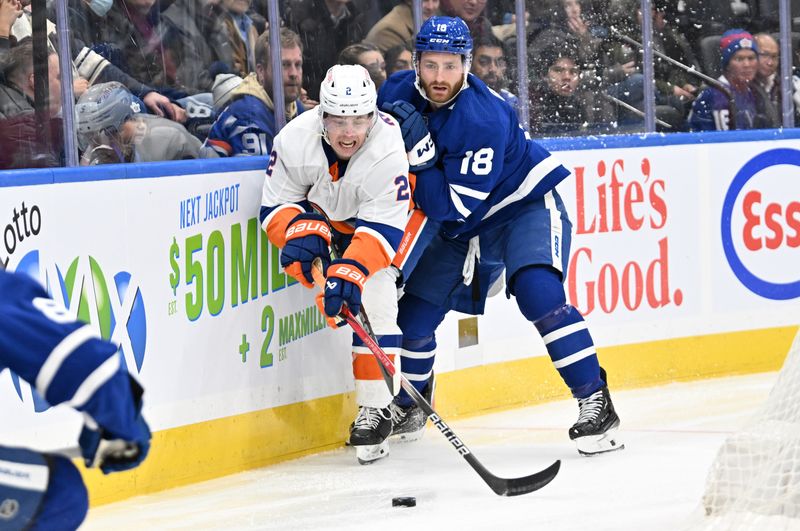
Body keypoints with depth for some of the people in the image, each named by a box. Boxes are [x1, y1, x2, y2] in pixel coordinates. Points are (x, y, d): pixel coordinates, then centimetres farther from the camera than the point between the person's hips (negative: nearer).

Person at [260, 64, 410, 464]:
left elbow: (380, 228, -36)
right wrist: (300, 230, -36)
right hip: (322, 216, 5)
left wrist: (352, 270, -49)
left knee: (372, 296, -19)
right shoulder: (295, 140, -28)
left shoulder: (387, 150, -36)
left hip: (373, 223, -5)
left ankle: (375, 407, -19)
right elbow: (276, 204, -16)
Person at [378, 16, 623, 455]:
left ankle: (596, 404, -25)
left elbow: (453, 208, -32)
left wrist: (420, 149, -38)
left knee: (538, 294, -30)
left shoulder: (484, 119, -33)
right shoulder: (398, 93, -13)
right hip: (462, 227, 7)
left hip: (525, 205, -7)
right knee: (413, 310, 6)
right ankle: (409, 407, 31)